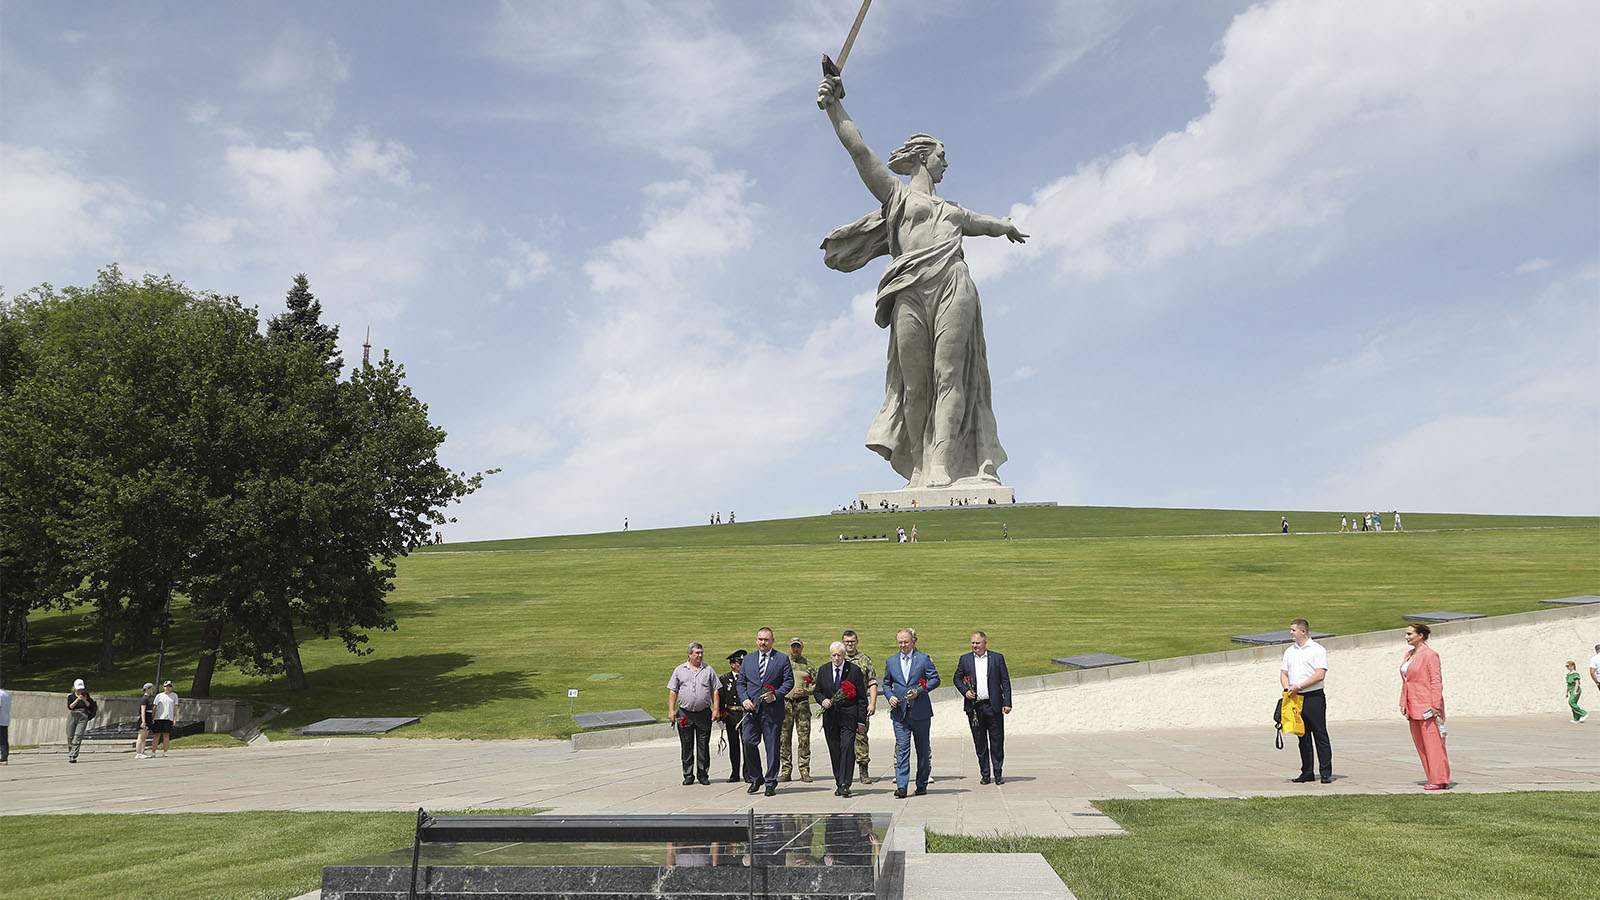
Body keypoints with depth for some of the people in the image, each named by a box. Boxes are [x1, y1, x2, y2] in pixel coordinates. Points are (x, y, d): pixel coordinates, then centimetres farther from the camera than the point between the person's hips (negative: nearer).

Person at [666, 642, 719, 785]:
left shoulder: (709, 670, 9)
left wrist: (715, 709, -2)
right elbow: (673, 691, 7)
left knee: (703, 745, 2)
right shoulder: (680, 670, 7)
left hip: (704, 713, 0)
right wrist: (671, 710, -2)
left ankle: (703, 775, 10)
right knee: (686, 746, 4)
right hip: (684, 713, 0)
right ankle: (688, 775, 12)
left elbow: (715, 691, 8)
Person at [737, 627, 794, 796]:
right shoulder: (748, 659, 13)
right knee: (749, 743, -3)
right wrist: (744, 699, -4)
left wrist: (775, 695, -13)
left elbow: (789, 681, 0)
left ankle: (771, 783, 10)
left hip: (772, 710, -2)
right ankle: (756, 778, 15)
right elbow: (741, 682, 13)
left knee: (772, 747, 1)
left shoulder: (782, 659, 4)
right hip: (751, 709, 2)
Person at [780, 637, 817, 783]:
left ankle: (805, 771, 2)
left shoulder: (808, 664, 9)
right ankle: (786, 770, 7)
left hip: (803, 704, -1)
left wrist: (806, 691, -10)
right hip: (785, 704, 1)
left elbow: (817, 684, 8)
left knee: (804, 738, -3)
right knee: (785, 738, 1)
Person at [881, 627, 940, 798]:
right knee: (902, 748, -6)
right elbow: (886, 683, 19)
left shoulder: (924, 659, 0)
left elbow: (935, 679, -3)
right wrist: (890, 696, -1)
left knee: (923, 749, 8)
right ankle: (901, 786, -9)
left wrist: (919, 692, -16)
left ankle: (922, 784, 20)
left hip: (920, 712, -1)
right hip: (900, 712, 2)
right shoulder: (891, 661, 10)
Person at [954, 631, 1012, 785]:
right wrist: (965, 691, -5)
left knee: (997, 741, 0)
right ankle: (985, 774, 14)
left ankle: (998, 773, 11)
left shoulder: (997, 658, 5)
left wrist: (1007, 703, -4)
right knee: (980, 743, 6)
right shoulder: (965, 659, 9)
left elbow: (1005, 681, 4)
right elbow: (957, 678, 14)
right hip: (974, 707, 1)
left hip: (993, 706, -1)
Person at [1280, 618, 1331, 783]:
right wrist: (1287, 687, -5)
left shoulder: (1317, 649, -4)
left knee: (1320, 736, -3)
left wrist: (1299, 686, -16)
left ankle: (1326, 773, 0)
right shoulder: (1289, 651, 16)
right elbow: (1283, 673, 16)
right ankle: (1307, 773, 13)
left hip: (1314, 697, -6)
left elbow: (1320, 675, -13)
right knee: (1303, 737, 8)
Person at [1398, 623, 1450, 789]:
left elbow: (1437, 681, -14)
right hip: (1413, 707, 9)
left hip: (1427, 706, -9)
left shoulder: (1430, 654, -10)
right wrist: (1403, 703, 13)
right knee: (1420, 744, 10)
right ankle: (1434, 778, 16)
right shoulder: (1409, 654, 15)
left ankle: (1439, 780, 0)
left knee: (1432, 743, -5)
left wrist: (1435, 706, -19)